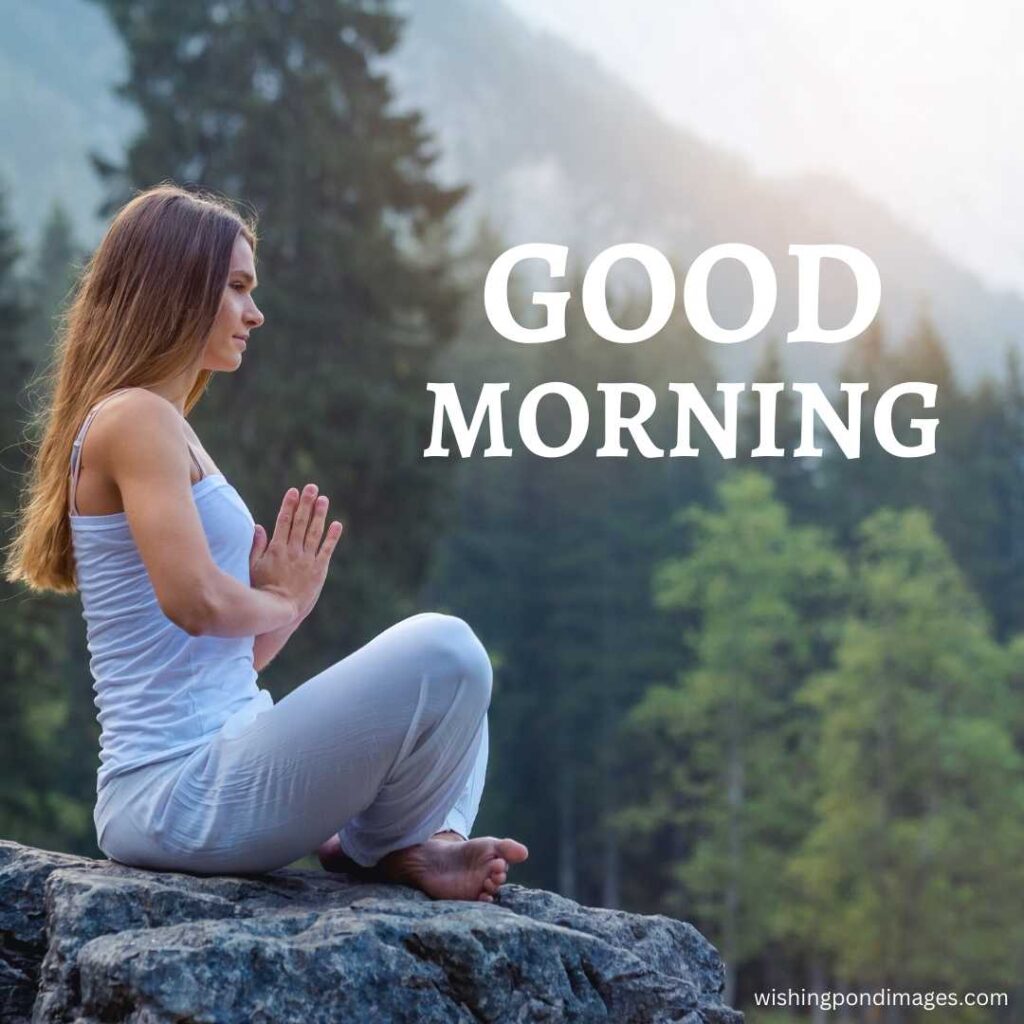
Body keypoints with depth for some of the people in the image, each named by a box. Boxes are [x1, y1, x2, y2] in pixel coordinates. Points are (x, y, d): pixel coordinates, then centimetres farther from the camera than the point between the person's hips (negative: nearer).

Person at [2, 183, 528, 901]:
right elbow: (194, 600, -24)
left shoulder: (171, 431, 21)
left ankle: (422, 844, -2)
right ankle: (380, 848, 1)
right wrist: (278, 603, -4)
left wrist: (285, 603, 3)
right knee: (442, 652, -22)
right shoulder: (135, 418, -9)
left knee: (451, 682, 24)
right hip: (180, 792, -11)